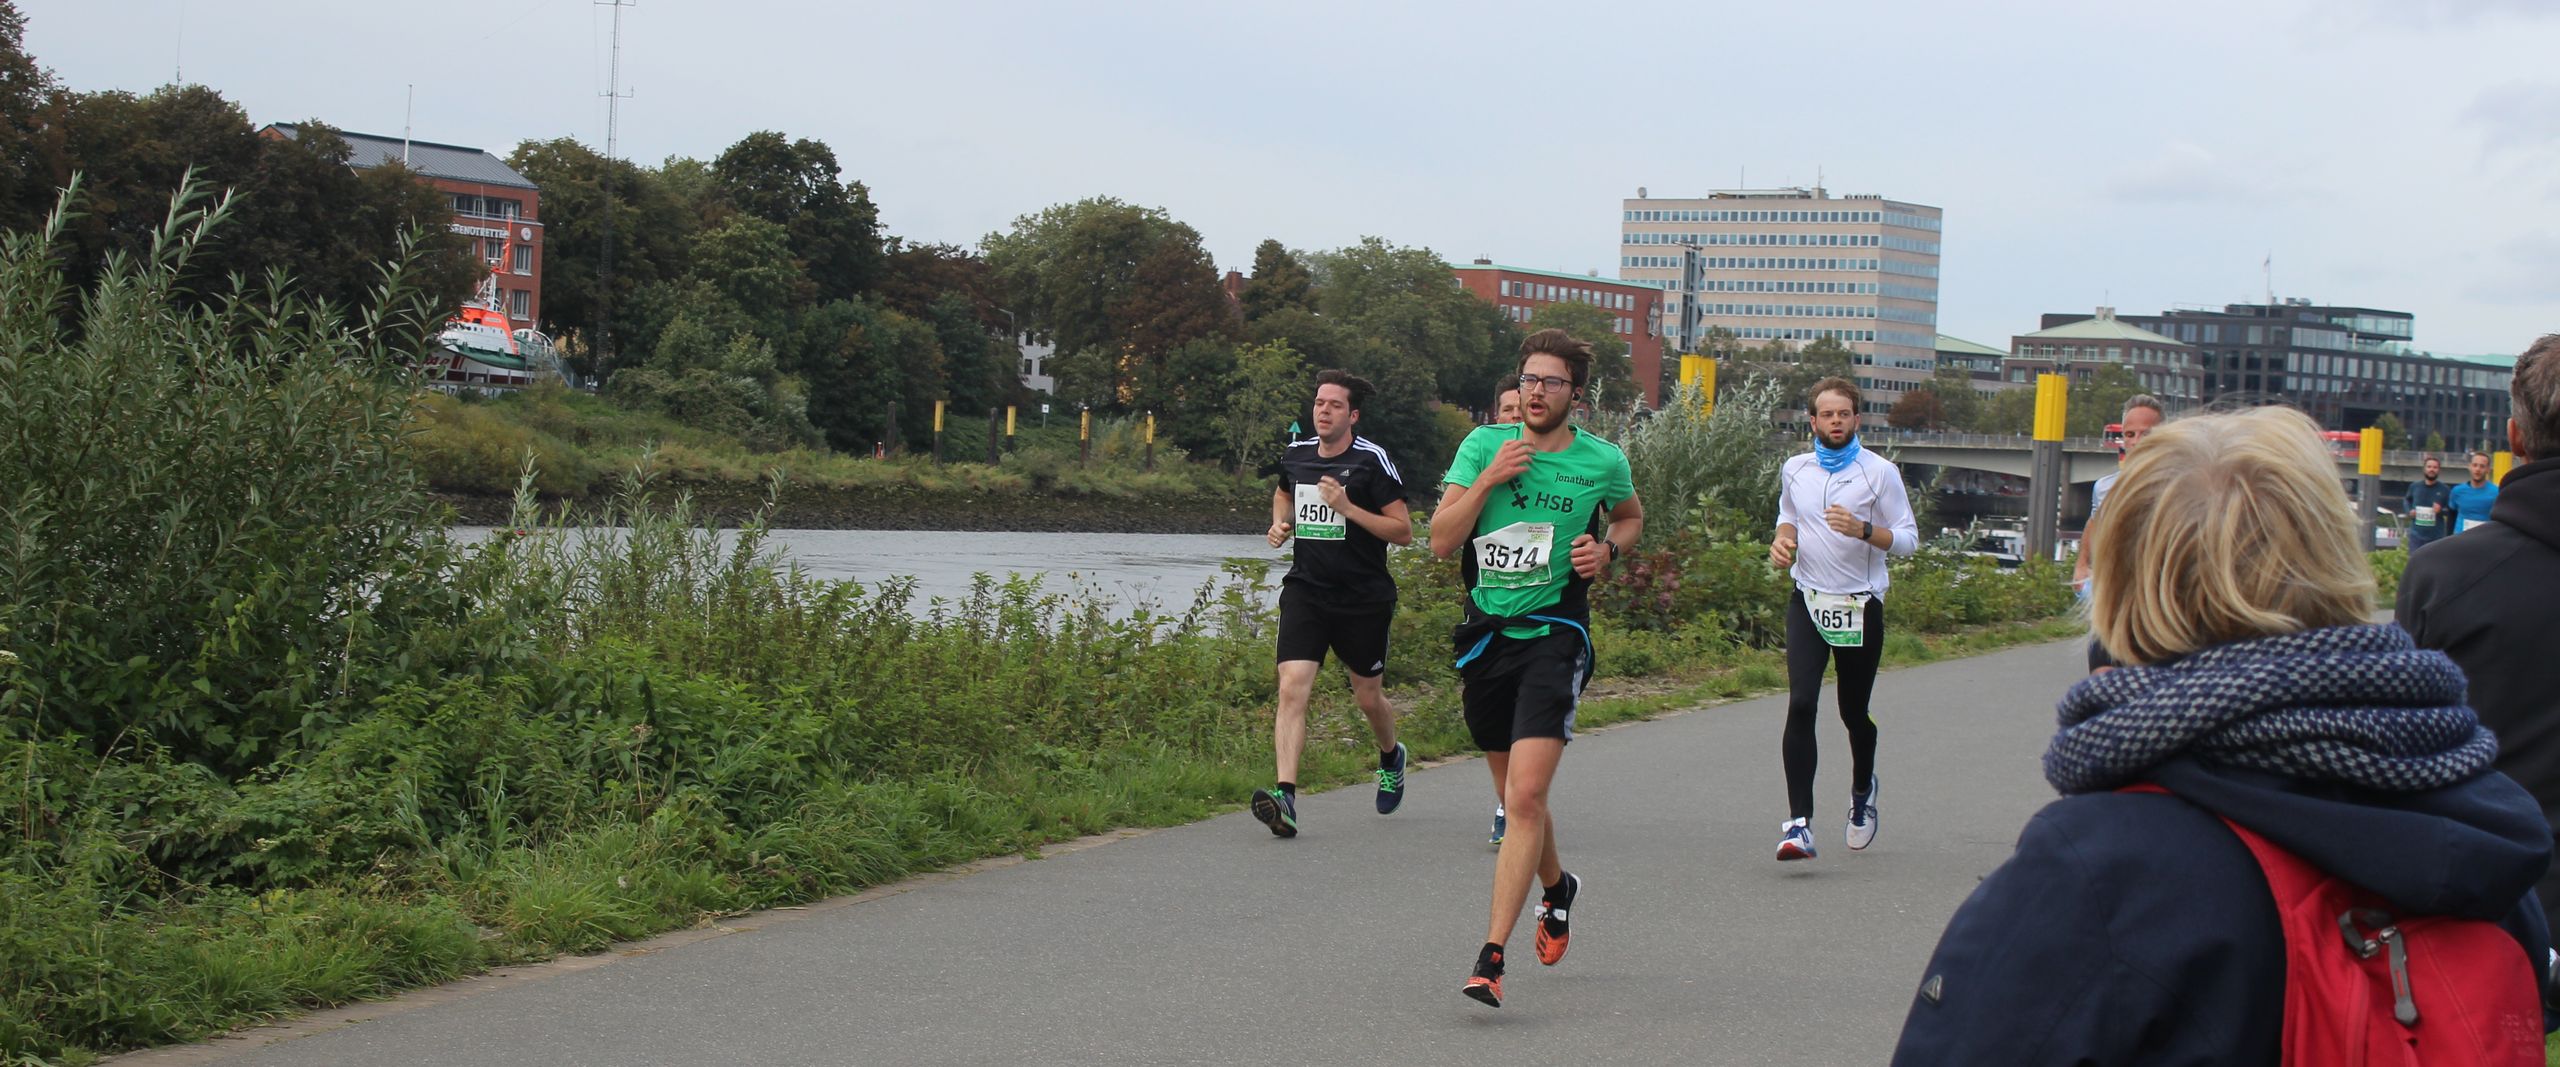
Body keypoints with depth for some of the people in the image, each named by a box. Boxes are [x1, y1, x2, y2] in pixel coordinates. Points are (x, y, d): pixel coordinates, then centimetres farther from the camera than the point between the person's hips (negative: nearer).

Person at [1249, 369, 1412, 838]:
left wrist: (1347, 508, -20)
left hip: (1364, 598, -3)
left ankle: (1391, 757, 46)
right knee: (1292, 688, -16)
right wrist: (1279, 523, 9)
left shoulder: (1372, 461, -9)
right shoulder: (1295, 454, 6)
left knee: (1368, 697, 13)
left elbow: (1404, 531, -10)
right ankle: (1285, 795, -24)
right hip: (1305, 589, 3)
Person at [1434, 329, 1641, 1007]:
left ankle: (1491, 958, -19)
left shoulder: (1603, 461, 0)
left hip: (1555, 637, -3)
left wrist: (1608, 549, 1)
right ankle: (1557, 888, 47)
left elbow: (1631, 516, 23)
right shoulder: (1484, 445, 1)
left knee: (1525, 797, -17)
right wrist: (1489, 478, -15)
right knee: (1515, 793, 16)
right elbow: (1440, 541, -4)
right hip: (1485, 637, 3)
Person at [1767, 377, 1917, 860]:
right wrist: (1783, 539, 4)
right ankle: (1799, 823, -20)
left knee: (1854, 712, 10)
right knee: (1800, 704, -16)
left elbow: (1908, 539, -4)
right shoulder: (1794, 470, 7)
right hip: (1807, 602, 2)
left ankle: (1862, 791, 43)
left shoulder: (1880, 472, -4)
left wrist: (1863, 530, -21)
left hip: (1860, 606, -1)